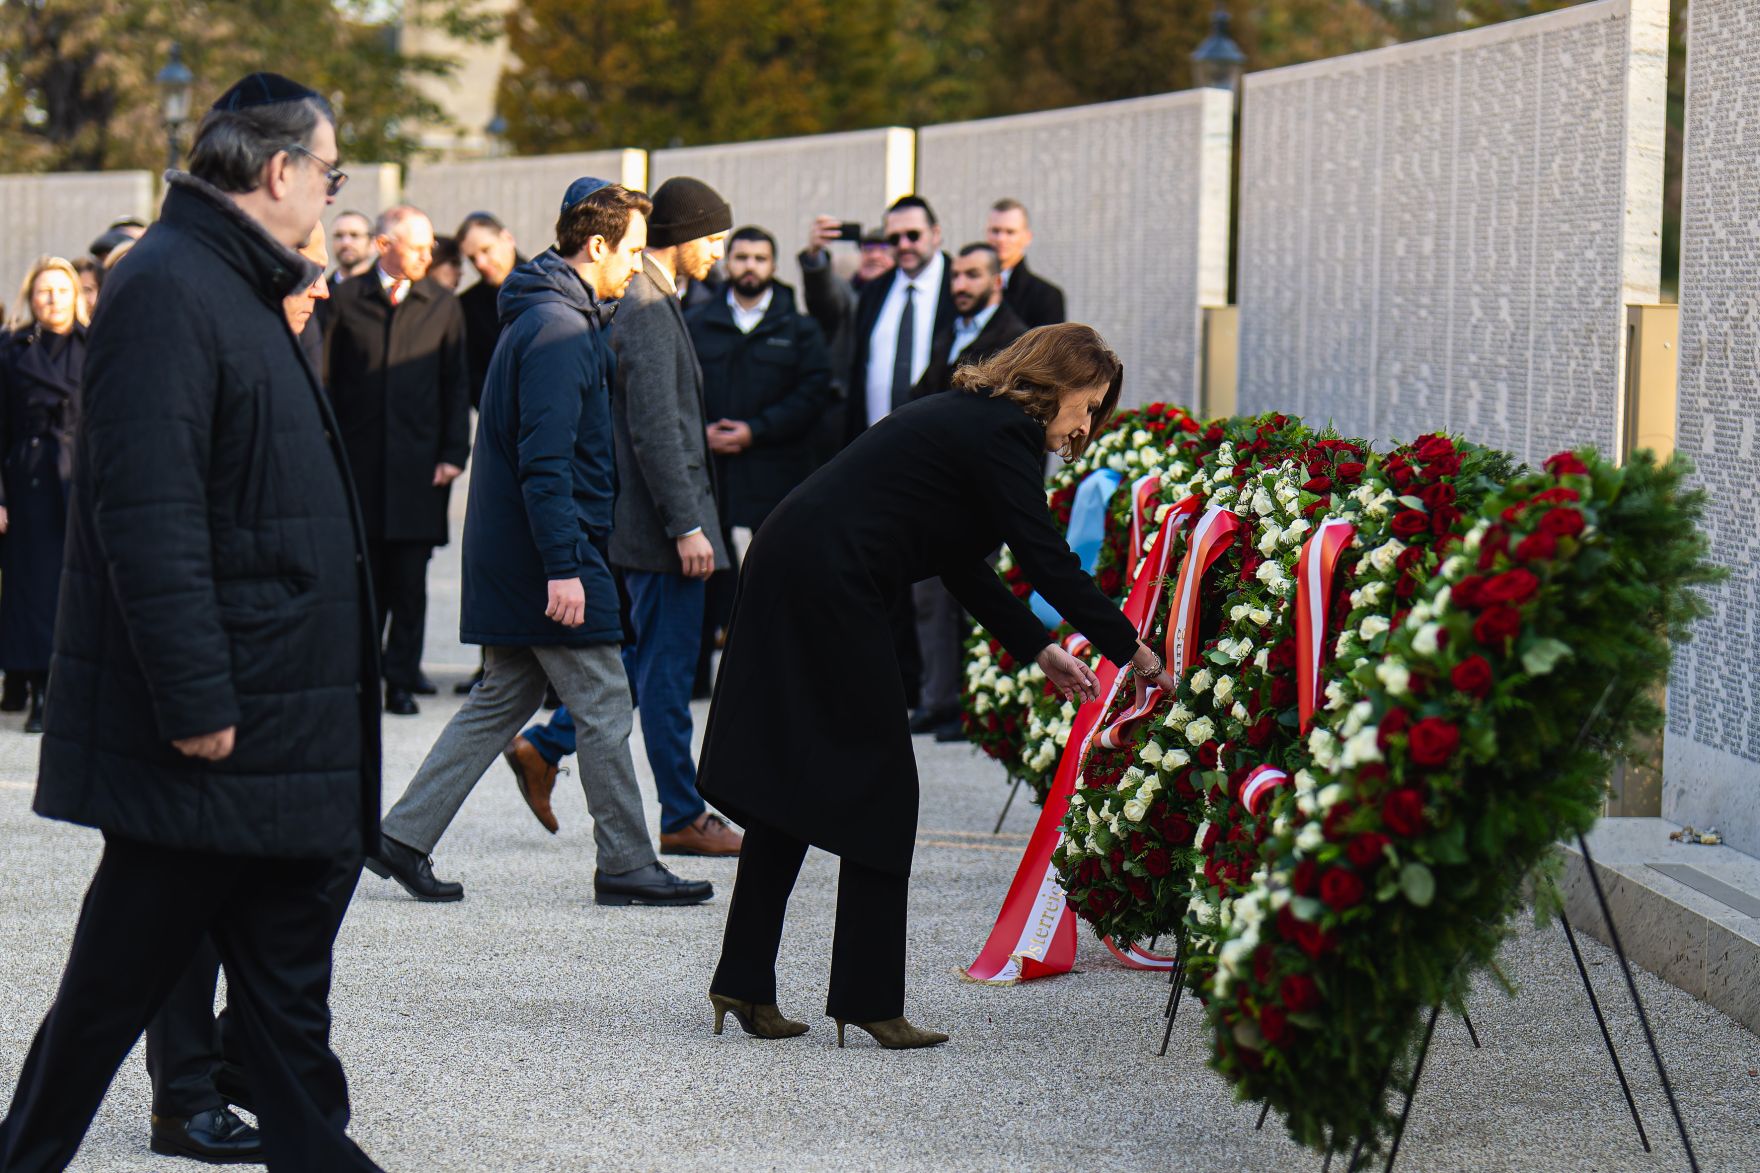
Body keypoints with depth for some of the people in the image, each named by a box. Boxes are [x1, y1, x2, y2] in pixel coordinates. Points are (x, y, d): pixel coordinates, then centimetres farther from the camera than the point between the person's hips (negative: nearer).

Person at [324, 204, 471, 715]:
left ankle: (401, 675, 8)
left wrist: (453, 454, 0)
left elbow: (457, 385, 8)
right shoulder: (346, 302, 3)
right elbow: (326, 380, 4)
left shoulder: (442, 305, 7)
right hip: (360, 461, -1)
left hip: (420, 463, 1)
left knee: (410, 578, 1)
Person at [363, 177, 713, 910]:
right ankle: (625, 865, 5)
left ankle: (405, 836, 12)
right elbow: (545, 459, -22)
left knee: (502, 700, 13)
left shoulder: (548, 318, 16)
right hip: (547, 550, -10)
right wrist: (564, 566, -25)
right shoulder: (557, 328, -16)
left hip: (509, 549, 10)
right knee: (604, 708, -2)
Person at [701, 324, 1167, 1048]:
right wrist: (1132, 652, -3)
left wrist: (1038, 649, 21)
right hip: (830, 590, -10)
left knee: (786, 784, 12)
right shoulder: (1004, 434, -8)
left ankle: (746, 984, 15)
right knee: (877, 789, -1)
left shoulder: (969, 418, 21)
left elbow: (962, 564, 23)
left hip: (785, 577, 10)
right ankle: (868, 999, 4)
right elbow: (1048, 561, -12)